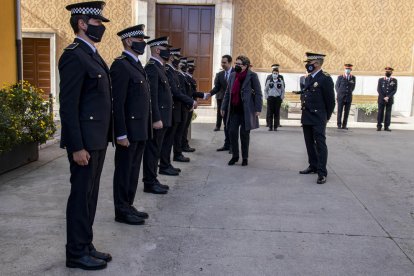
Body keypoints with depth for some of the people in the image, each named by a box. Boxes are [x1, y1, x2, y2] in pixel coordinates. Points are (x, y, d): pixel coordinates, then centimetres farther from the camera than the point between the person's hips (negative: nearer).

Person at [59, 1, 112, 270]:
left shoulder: (93, 55, 16)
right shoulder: (74, 55, -14)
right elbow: (68, 106, -18)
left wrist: (103, 138, 17)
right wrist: (77, 147, -20)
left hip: (97, 139, 9)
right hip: (84, 141, -9)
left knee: (90, 195, 15)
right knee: (81, 196, 1)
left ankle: (85, 246, 27)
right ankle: (76, 253, 15)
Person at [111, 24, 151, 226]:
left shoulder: (137, 65, 16)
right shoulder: (121, 65, -13)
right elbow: (118, 103, -18)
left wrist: (145, 129, 15)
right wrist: (121, 134, -21)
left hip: (140, 130, 9)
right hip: (129, 131, -9)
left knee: (133, 170, 16)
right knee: (124, 170, 3)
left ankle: (128, 206, 28)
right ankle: (122, 211, 14)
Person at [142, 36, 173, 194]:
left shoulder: (158, 67, 17)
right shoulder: (152, 67, -14)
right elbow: (152, 96, -21)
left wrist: (161, 118, 17)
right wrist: (156, 119, -24)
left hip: (161, 117, 10)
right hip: (157, 118, -10)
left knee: (155, 151, 15)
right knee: (152, 150, -1)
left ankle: (152, 180, 24)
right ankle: (149, 183, 7)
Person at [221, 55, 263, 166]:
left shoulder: (252, 76, -5)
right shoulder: (232, 75, 10)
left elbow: (258, 93, -6)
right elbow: (228, 92, 14)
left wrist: (258, 109, -12)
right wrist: (224, 107, 11)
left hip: (246, 110, -4)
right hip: (234, 109, 4)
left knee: (244, 133, 3)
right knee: (232, 132, 2)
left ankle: (245, 157, 18)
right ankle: (235, 156, 17)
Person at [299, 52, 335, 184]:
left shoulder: (325, 78, -10)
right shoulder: (308, 78, 13)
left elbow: (330, 100, -7)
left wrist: (326, 117, 1)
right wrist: (305, 113, 16)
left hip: (318, 119, -8)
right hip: (306, 117, 8)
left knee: (320, 144, -5)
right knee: (310, 143, 14)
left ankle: (322, 172, -2)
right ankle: (313, 166, 26)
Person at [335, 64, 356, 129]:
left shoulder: (353, 78, 7)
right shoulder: (340, 77, 3)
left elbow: (353, 87, 17)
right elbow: (336, 86, 9)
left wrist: (349, 92, 12)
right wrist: (340, 93, 6)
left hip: (349, 97, 2)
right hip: (341, 97, -1)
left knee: (346, 112, 1)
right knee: (340, 111, -3)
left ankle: (344, 125, 5)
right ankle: (339, 125, 1)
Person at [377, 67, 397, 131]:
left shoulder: (394, 80, 6)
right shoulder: (381, 80, 7)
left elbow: (394, 90, -1)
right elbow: (379, 89, 1)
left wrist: (388, 97, -13)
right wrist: (383, 98, -9)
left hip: (390, 99, 0)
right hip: (381, 99, 0)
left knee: (388, 113, 1)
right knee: (380, 112, 0)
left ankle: (386, 127, 4)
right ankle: (379, 126, 4)